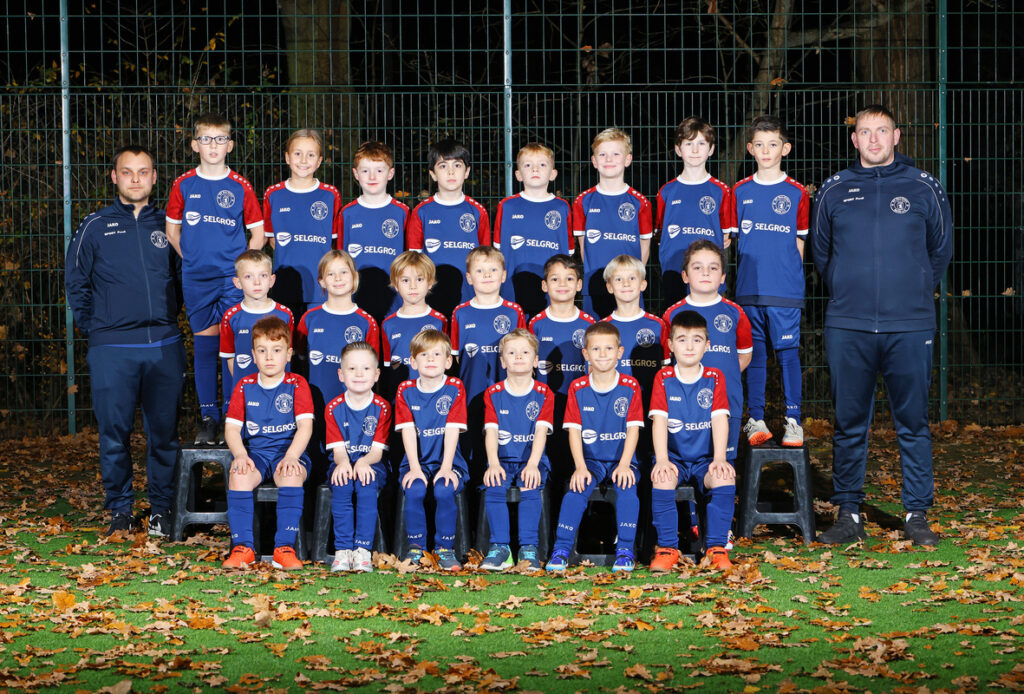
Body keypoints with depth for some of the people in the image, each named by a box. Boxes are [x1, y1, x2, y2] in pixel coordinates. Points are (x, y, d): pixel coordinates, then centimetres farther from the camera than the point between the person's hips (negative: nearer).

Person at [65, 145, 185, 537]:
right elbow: (75, 283, 9)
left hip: (164, 347, 2)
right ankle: (119, 509, 11)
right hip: (112, 350, -1)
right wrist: (93, 330, 3)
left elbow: (184, 278, 19)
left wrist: (170, 321, 10)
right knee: (114, 432, 0)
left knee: (164, 431, 3)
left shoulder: (168, 226, 11)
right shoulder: (95, 227, 6)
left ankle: (161, 509, 13)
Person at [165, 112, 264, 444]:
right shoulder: (183, 185, 5)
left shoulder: (240, 187, 2)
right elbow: (171, 230, 15)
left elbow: (258, 233, 8)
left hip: (233, 278, -2)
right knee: (204, 343, 5)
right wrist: (192, 259, 5)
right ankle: (208, 418, 13)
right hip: (196, 279, 2)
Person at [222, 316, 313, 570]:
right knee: (238, 474, -31)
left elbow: (305, 426, -7)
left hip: (288, 450, -2)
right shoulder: (245, 386, 10)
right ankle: (242, 547, -25)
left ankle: (285, 547, -31)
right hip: (254, 451, 2)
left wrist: (291, 456, -23)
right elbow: (231, 427, 3)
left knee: (291, 474, -36)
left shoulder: (297, 385, 4)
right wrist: (240, 455, -17)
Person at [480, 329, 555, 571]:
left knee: (530, 488, -31)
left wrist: (532, 464, -24)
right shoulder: (493, 394, 8)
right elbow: (491, 431, -3)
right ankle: (500, 547, -22)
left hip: (532, 459, -1)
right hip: (502, 458, 1)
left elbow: (541, 431, -7)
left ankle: (529, 547, -26)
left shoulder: (543, 394, 5)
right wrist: (493, 463, -21)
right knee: (493, 487, -29)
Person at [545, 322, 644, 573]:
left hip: (621, 459, -1)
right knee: (575, 492, -25)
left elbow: (633, 429, -4)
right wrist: (580, 467, -15)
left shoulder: (630, 386, 1)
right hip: (590, 459, 1)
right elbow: (574, 430, -2)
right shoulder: (578, 388, 3)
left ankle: (625, 551, -19)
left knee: (627, 491, -29)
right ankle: (561, 551, -17)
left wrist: (624, 465, -17)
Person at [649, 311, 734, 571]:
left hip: (705, 458, 1)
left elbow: (720, 419, -5)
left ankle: (717, 547, -19)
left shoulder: (714, 378, 5)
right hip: (673, 456, 0)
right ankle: (667, 548, -20)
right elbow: (659, 420, -8)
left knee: (725, 479, -31)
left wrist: (719, 458, -19)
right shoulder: (663, 378, 2)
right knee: (662, 479, -33)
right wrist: (662, 460, -22)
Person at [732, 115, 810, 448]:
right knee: (754, 355, 5)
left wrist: (787, 275, 2)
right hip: (749, 289, 2)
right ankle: (755, 420, 11)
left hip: (785, 291, -2)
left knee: (788, 353, -3)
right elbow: (733, 238, 14)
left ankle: (793, 421, 2)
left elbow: (799, 242, 8)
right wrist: (752, 271, 7)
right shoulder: (740, 192, 9)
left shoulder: (797, 193, 4)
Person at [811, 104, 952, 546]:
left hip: (910, 327, -1)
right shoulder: (834, 191, 8)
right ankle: (848, 514, 13)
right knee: (849, 424, 5)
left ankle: (917, 515, 11)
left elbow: (941, 250, 15)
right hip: (847, 327, 1)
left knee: (913, 423, 2)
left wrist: (915, 292, 13)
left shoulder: (923, 188, 5)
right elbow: (820, 252, 19)